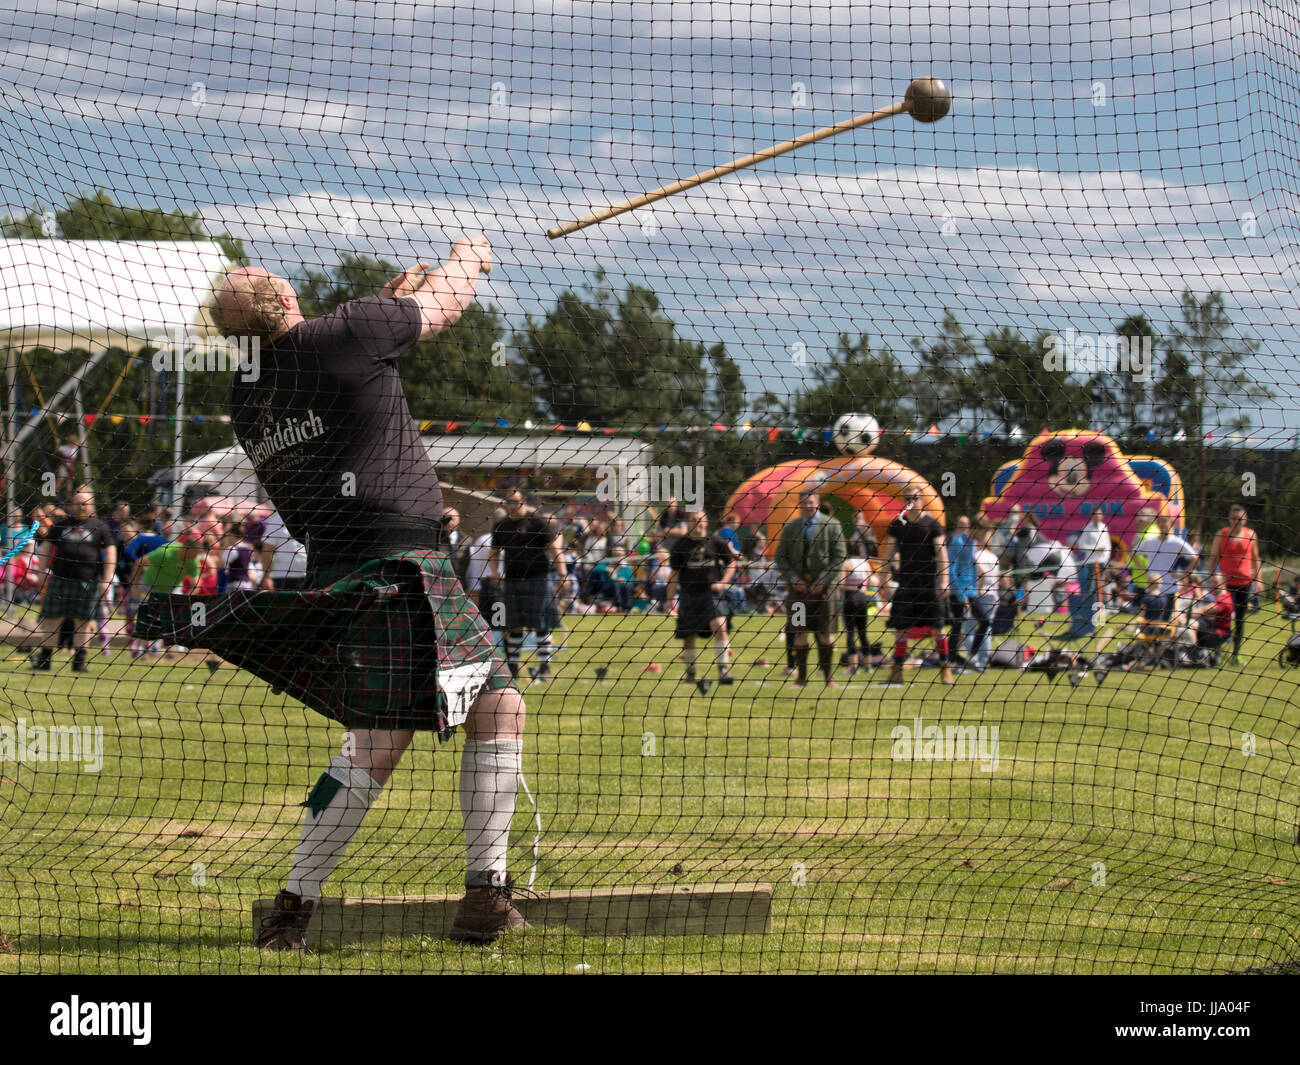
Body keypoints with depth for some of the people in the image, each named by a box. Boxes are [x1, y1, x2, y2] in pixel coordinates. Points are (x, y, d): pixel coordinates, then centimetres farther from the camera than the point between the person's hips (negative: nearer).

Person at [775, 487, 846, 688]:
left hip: (823, 587, -2)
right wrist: (793, 578, -5)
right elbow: (780, 556, 10)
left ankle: (828, 676, 6)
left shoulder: (831, 525, 2)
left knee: (826, 633, -1)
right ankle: (801, 677, 6)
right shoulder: (791, 527, 10)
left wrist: (823, 581, -10)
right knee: (800, 632, 1)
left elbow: (839, 556, -2)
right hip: (799, 587, 2)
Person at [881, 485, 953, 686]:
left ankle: (945, 668, 5)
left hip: (929, 580, -2)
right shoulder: (897, 524, 7)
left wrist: (944, 581, -12)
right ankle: (897, 669, 6)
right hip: (906, 580, 2)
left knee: (937, 626, -3)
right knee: (901, 627, 0)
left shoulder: (931, 524, -1)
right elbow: (889, 553, 10)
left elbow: (941, 552, -5)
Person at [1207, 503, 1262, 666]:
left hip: (1245, 582, 2)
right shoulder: (1221, 534, 0)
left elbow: (1256, 558, 14)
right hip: (1225, 582, -2)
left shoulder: (1251, 535, 5)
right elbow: (1213, 557, 4)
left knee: (1240, 619, 6)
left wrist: (1258, 579, 10)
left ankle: (1236, 654, 14)